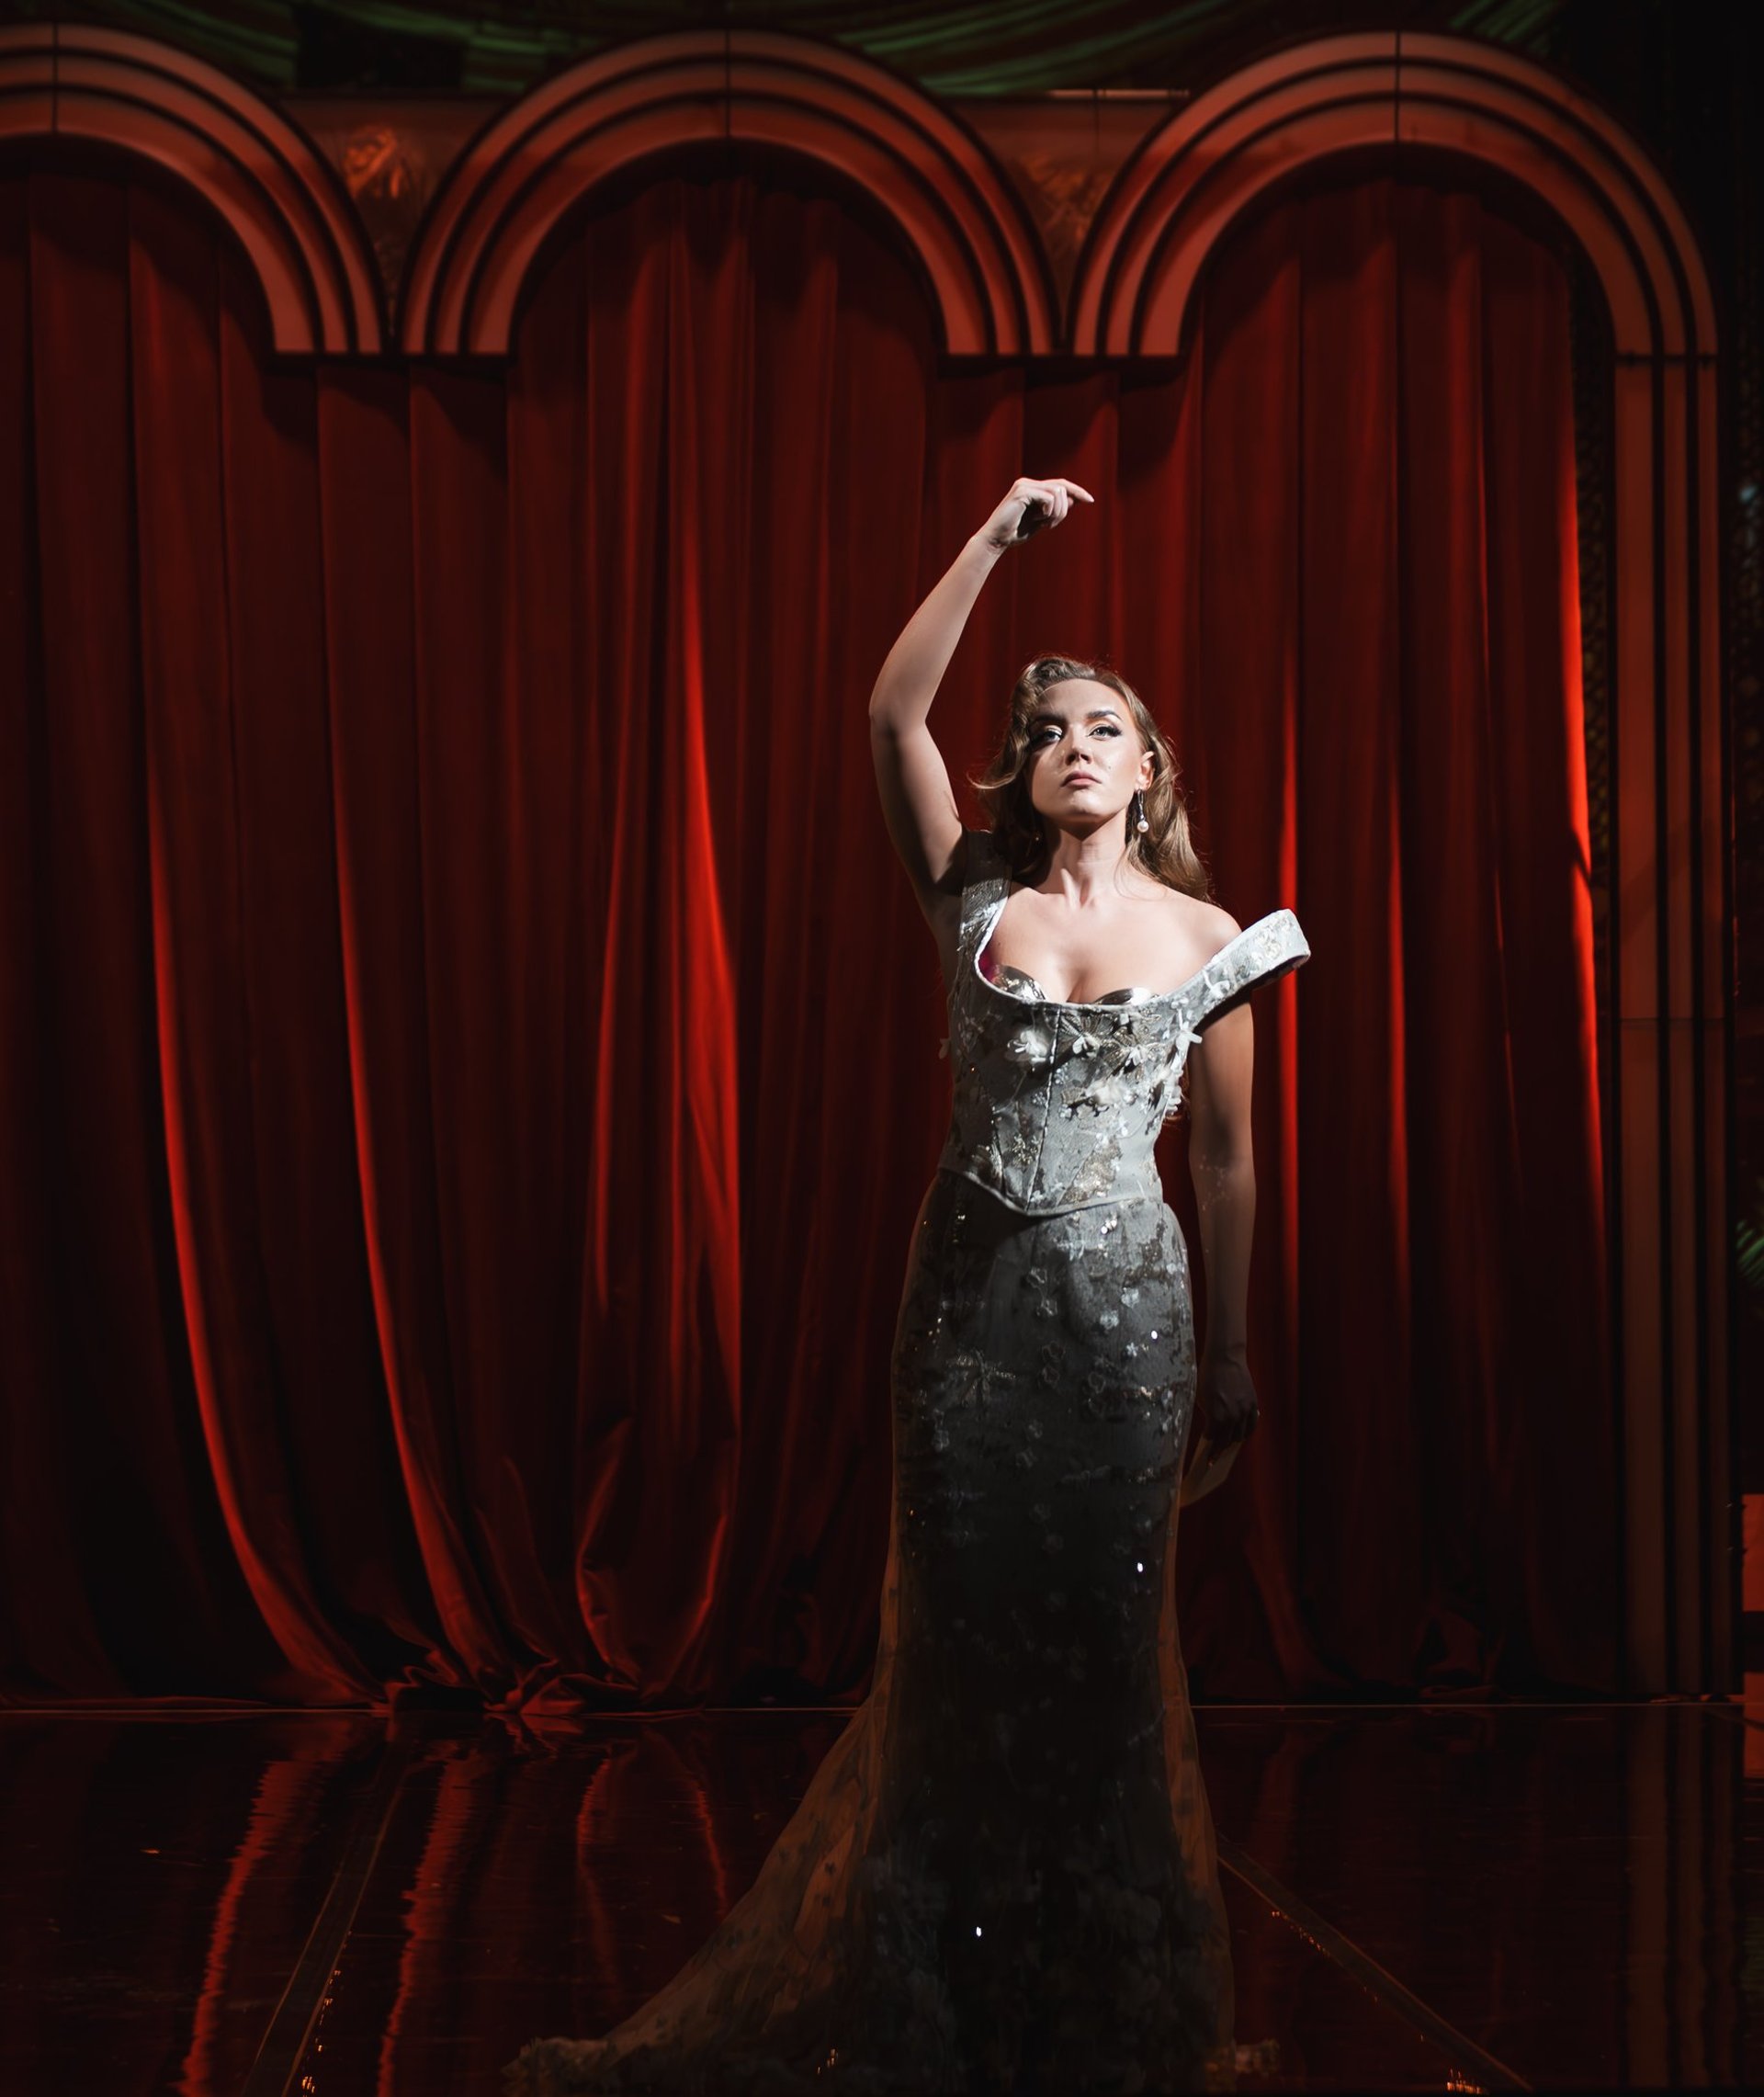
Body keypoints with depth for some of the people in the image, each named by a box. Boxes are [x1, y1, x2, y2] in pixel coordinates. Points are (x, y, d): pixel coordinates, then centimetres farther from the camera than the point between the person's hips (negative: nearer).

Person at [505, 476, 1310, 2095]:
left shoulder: (1203, 937, 4)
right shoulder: (979, 895, 4)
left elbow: (1229, 1157, 7)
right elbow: (894, 716, -7)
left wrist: (1231, 1358, 6)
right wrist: (997, 538, -9)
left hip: (1127, 1297, 0)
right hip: (973, 1286, 0)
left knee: (1104, 1631, 2)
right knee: (963, 1622, 2)